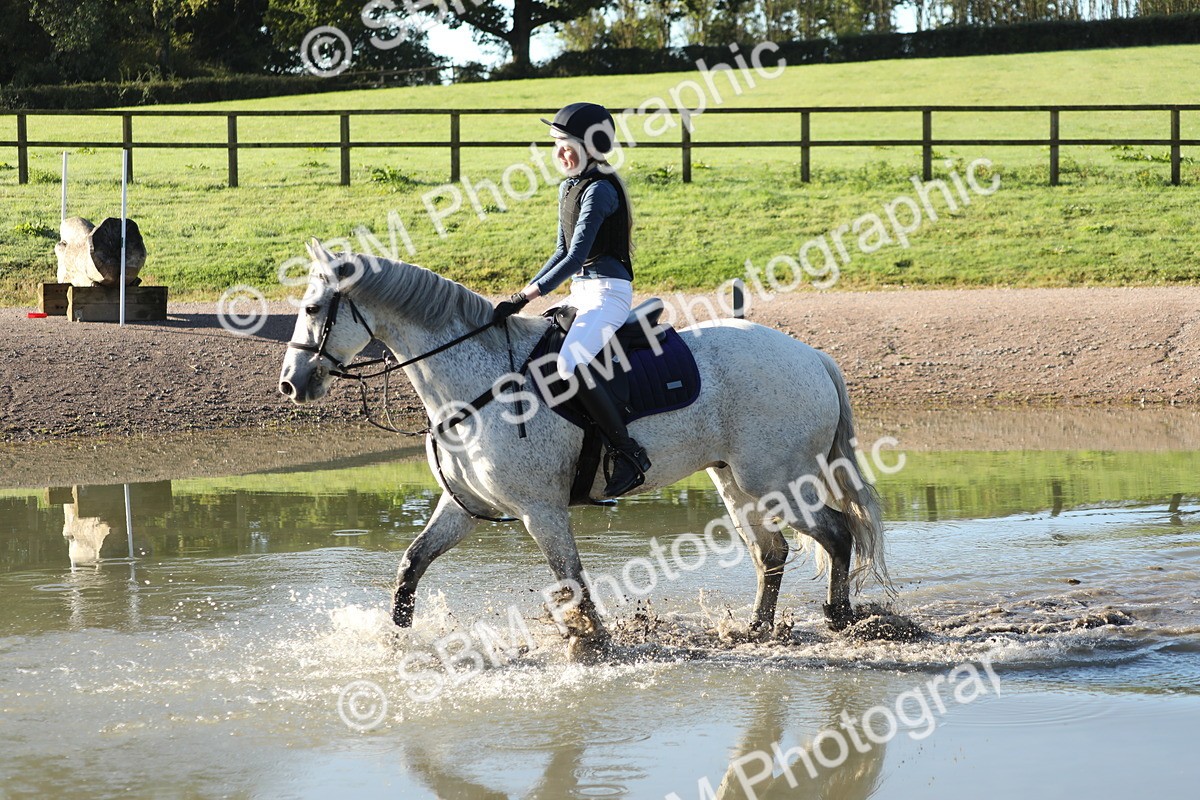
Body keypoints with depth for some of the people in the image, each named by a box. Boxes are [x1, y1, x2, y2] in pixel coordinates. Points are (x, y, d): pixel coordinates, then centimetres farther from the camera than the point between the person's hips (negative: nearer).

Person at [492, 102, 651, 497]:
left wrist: (526, 297, -23)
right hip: (581, 292, 10)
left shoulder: (600, 190, -15)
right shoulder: (568, 187, 13)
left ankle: (628, 454, -26)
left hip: (609, 290, -10)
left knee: (570, 363, -31)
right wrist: (524, 293, 10)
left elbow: (576, 256, -21)